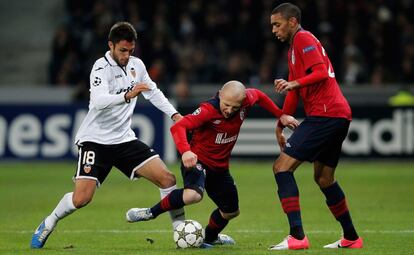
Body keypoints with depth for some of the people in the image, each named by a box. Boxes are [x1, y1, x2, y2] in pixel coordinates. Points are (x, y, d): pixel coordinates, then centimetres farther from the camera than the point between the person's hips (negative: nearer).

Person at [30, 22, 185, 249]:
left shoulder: (136, 65, 4)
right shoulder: (101, 68, -16)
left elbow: (152, 92, 21)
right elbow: (99, 101, -34)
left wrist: (174, 114, 12)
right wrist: (127, 96, -49)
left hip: (124, 138, 6)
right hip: (95, 139, -6)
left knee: (167, 179, -8)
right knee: (81, 198, -17)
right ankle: (47, 225, 11)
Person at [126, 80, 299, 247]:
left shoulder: (245, 100, -12)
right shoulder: (209, 110, -29)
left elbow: (258, 96, 13)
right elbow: (178, 127, -38)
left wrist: (280, 115, 10)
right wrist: (185, 151, -55)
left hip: (220, 167, 7)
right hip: (197, 160, -7)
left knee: (231, 211, 21)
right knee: (193, 195, -38)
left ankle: (210, 238, 53)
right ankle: (151, 212, -16)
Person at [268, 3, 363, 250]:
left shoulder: (304, 39, -6)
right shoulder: (294, 46, 25)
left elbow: (321, 72, -19)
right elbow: (294, 93, 31)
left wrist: (294, 84, -29)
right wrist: (281, 125, 31)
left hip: (325, 114, -11)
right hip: (339, 116, 11)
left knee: (282, 166, -14)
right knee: (324, 178, 21)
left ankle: (297, 236, -23)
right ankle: (351, 238, 28)